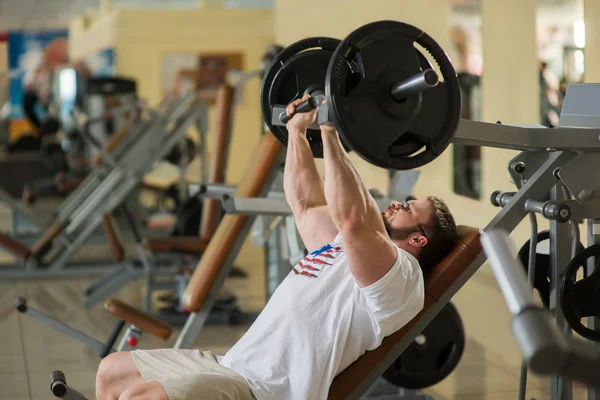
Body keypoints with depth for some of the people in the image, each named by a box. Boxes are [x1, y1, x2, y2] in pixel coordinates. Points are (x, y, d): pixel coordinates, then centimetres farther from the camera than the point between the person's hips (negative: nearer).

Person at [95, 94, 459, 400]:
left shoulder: (398, 276, -10)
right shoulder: (343, 248, 22)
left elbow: (351, 217, -28)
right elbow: (305, 203, 32)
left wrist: (331, 135, -26)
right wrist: (297, 130, 29)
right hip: (233, 367, 11)